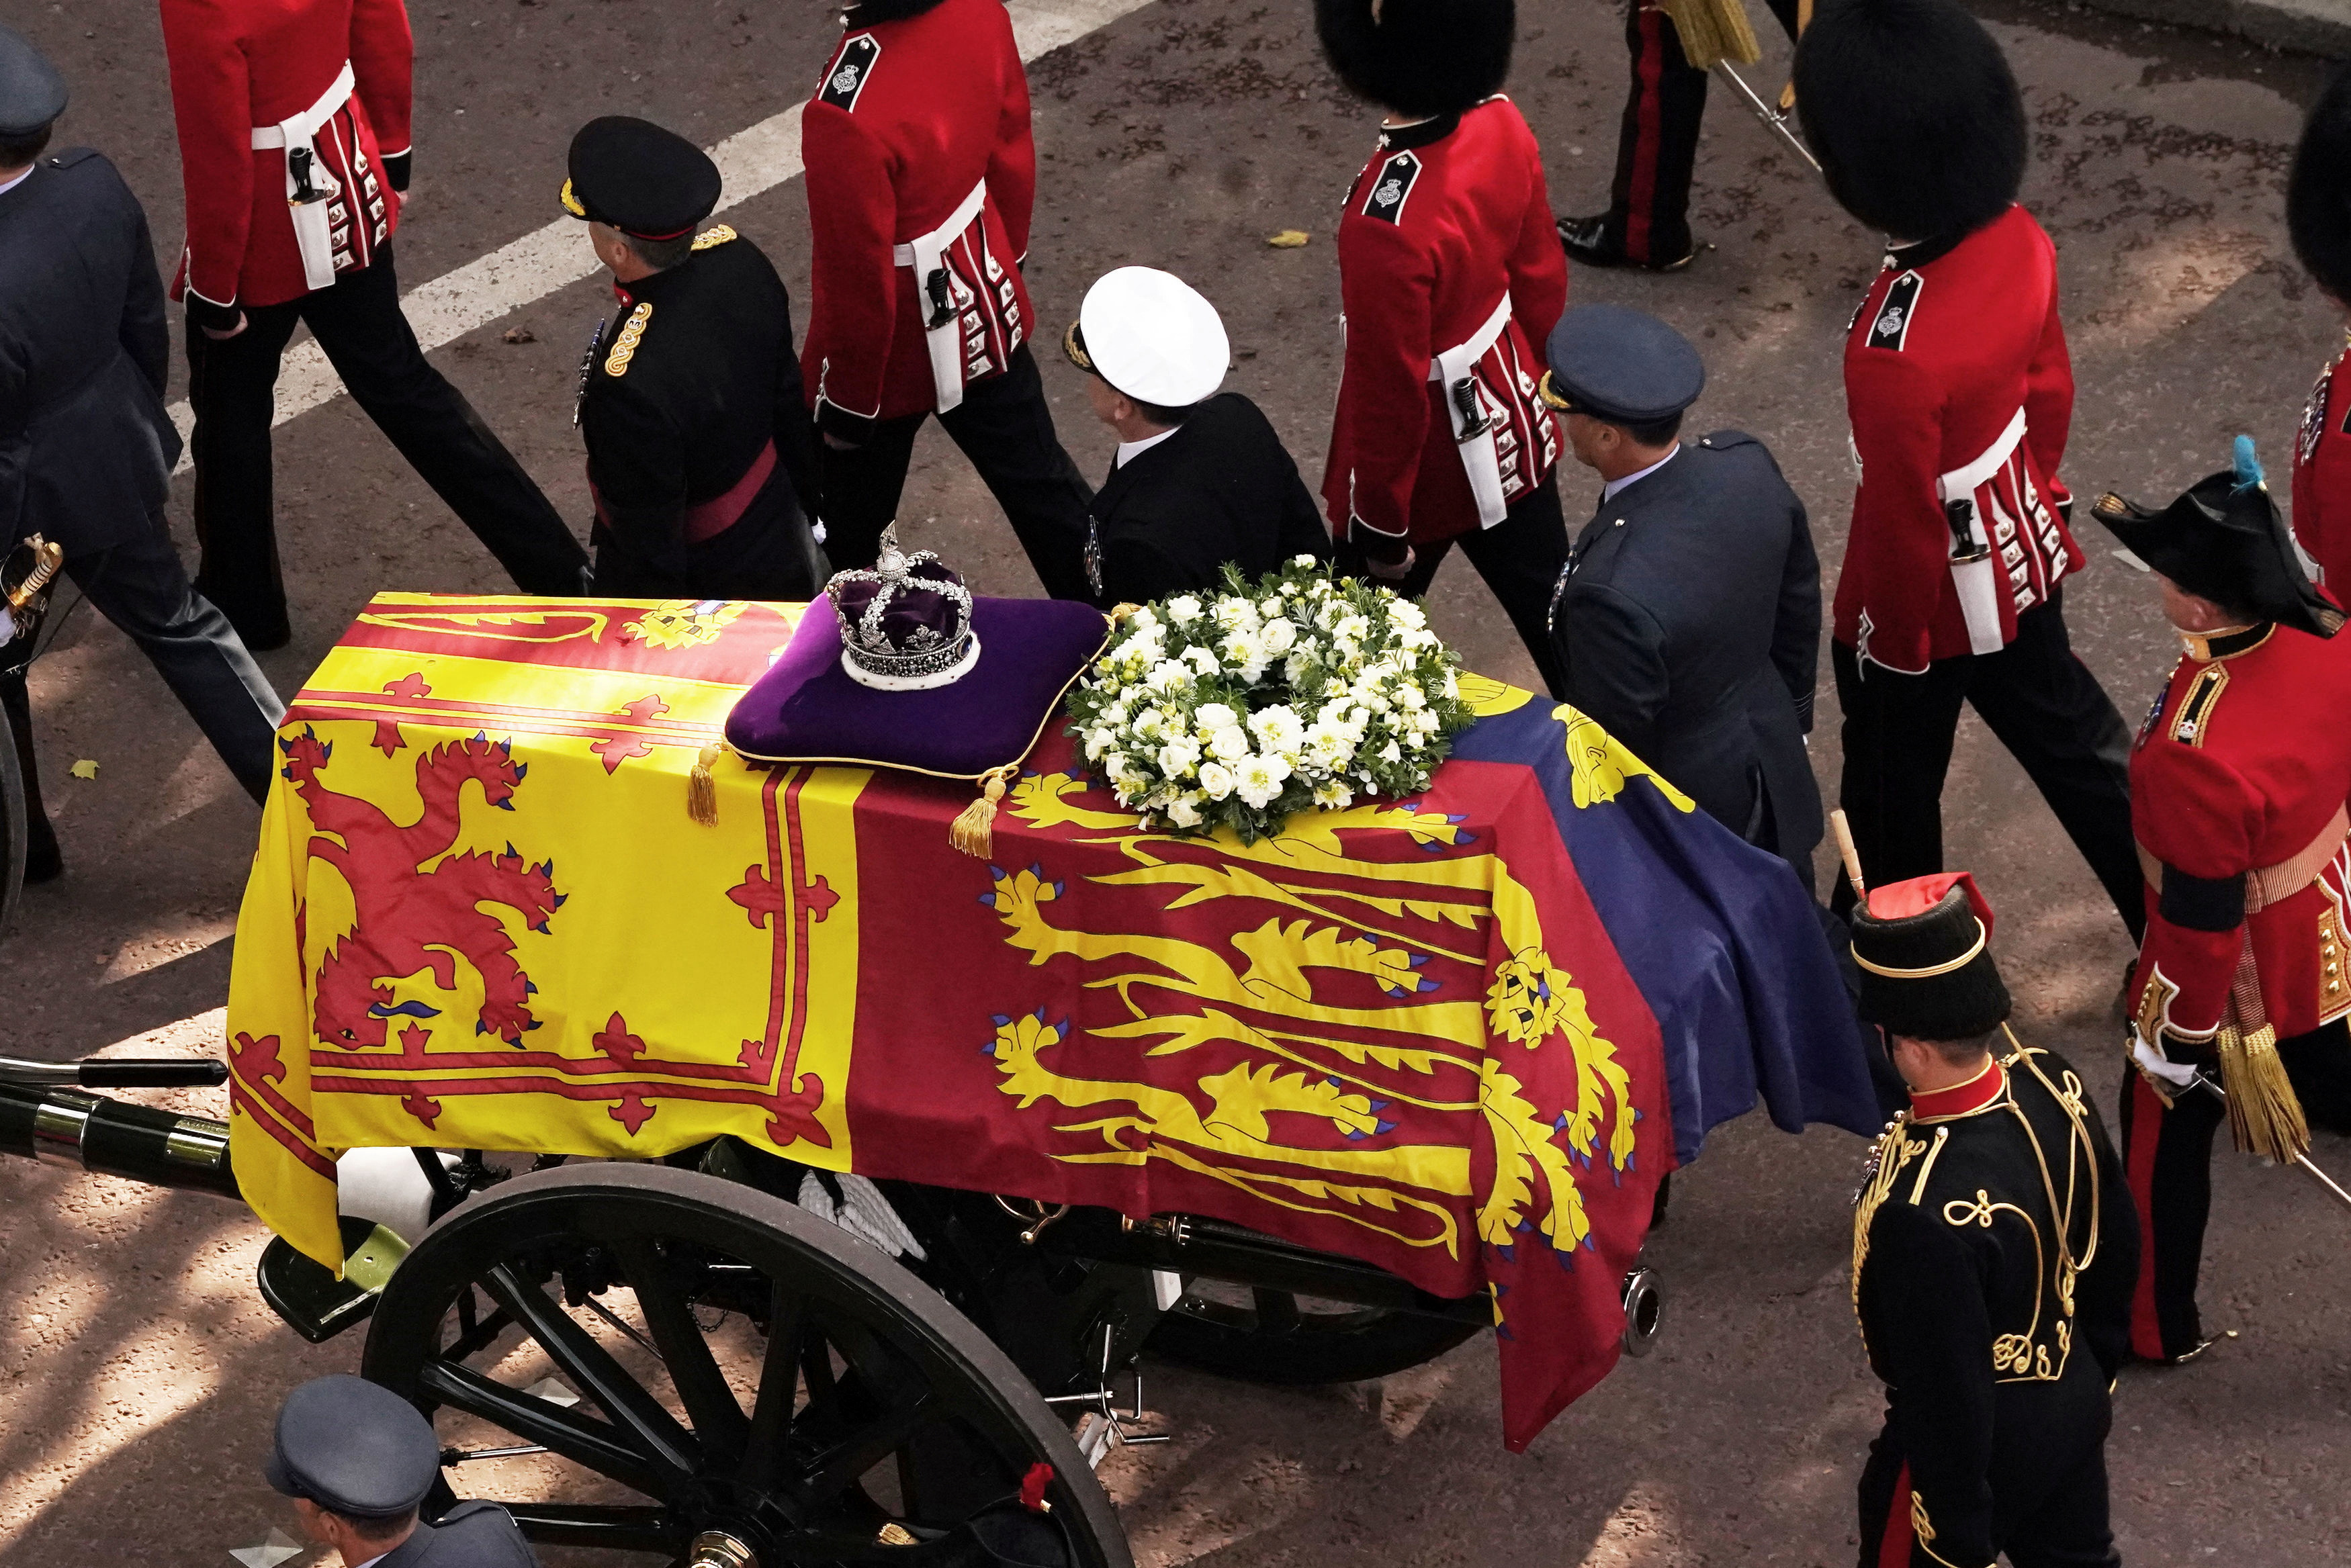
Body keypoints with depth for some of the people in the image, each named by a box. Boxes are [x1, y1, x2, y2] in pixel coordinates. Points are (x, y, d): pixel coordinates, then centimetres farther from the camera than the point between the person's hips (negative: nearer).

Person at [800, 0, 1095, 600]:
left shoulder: (849, 113, -39)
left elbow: (855, 281, -26)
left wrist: (848, 403, -9)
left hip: (898, 349, -6)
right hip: (984, 310, 6)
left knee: (847, 527, 21)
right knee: (1039, 481, 26)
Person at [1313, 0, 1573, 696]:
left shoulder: (1389, 225, -38)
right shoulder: (1501, 124, -15)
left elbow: (1391, 397, -25)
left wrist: (1382, 529, -11)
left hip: (1437, 461, -6)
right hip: (1510, 423, 6)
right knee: (1551, 604, 24)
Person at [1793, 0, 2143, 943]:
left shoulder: (1897, 352, -39)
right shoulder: (2019, 240, -17)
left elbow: (1902, 523, -25)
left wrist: (1888, 641, -7)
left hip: (1931, 596, -7)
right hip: (2022, 552, 7)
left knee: (1893, 779, 21)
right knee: (2070, 735, 27)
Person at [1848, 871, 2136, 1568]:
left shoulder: (1927, 1211, -40)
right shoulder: (2050, 1084, -16)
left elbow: (1949, 1398, -29)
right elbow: (2116, 1246, 2)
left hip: (1985, 1449, -6)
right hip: (2074, 1403, 7)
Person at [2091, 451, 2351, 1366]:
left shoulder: (2195, 758, -41)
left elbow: (2202, 922, -27)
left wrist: (2174, 1040, -12)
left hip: (2237, 970, -6)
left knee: (2164, 1129, 19)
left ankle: (2154, 1323, 41)